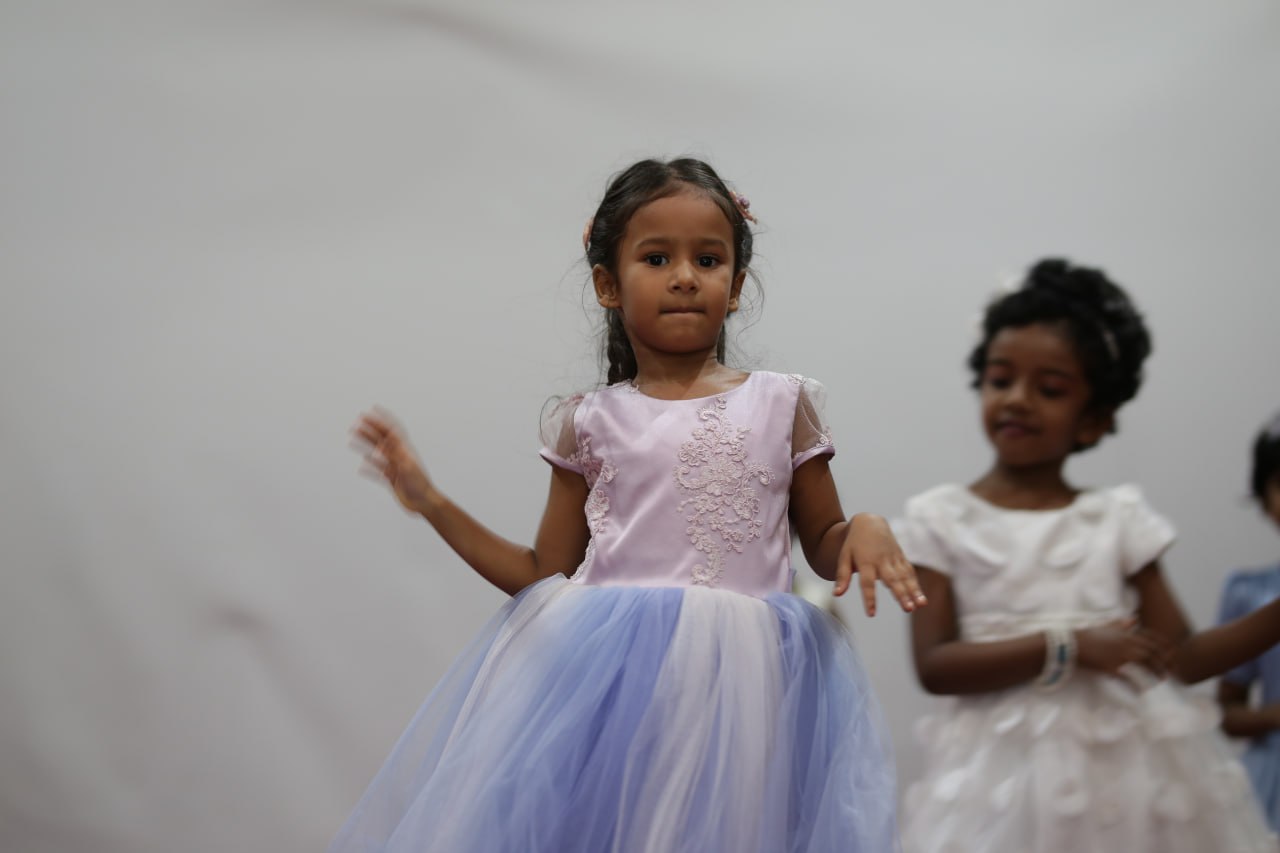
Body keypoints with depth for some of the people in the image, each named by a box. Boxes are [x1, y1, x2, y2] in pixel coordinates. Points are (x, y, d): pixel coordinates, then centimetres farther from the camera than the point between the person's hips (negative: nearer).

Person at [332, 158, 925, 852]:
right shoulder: (592, 422, 9)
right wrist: (432, 504, 7)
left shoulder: (781, 404, 9)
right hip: (611, 680, 0)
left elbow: (823, 547, 16)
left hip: (744, 683, 0)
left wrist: (866, 532, -8)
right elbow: (545, 577, 13)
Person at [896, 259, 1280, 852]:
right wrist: (1068, 648, -17)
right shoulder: (941, 520, 1)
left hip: (1126, 769, 2)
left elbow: (1182, 658, 6)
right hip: (1007, 775, -2)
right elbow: (934, 665, -9)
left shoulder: (1118, 519, 5)